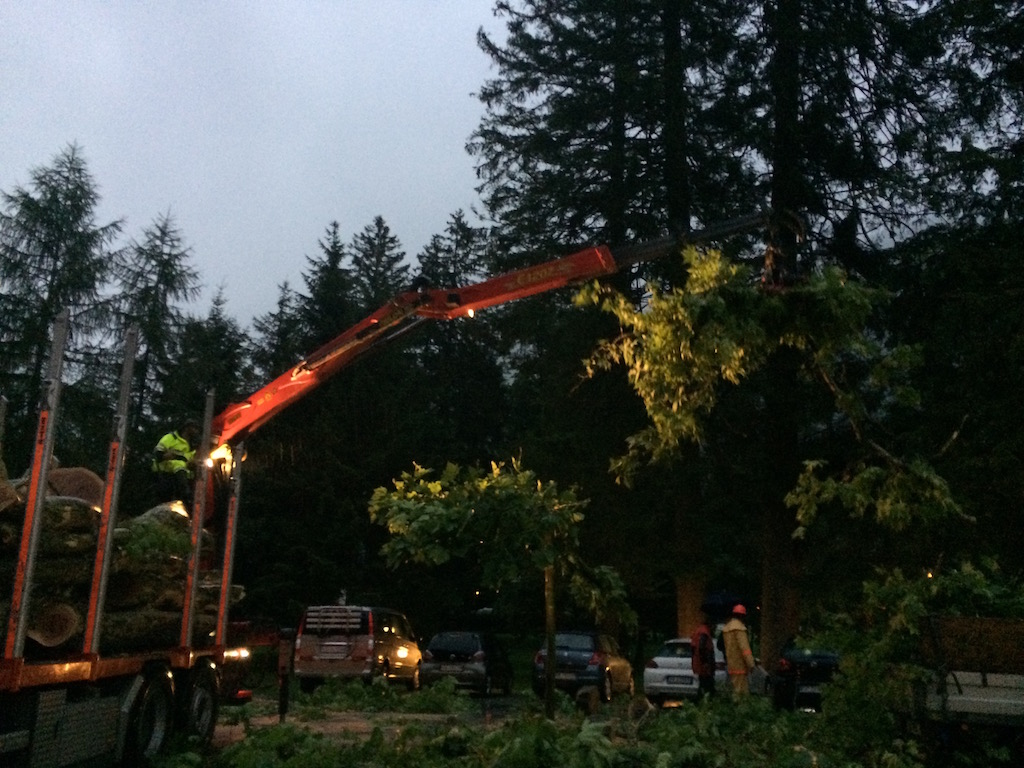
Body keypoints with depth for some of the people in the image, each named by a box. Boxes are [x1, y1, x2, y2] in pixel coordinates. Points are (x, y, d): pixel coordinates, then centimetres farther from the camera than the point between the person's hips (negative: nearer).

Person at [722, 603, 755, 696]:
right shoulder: (739, 627, -13)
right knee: (740, 691, -7)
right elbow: (744, 647, -20)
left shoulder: (726, 628, 16)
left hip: (731, 666, 9)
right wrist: (751, 663, -19)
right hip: (740, 666, -9)